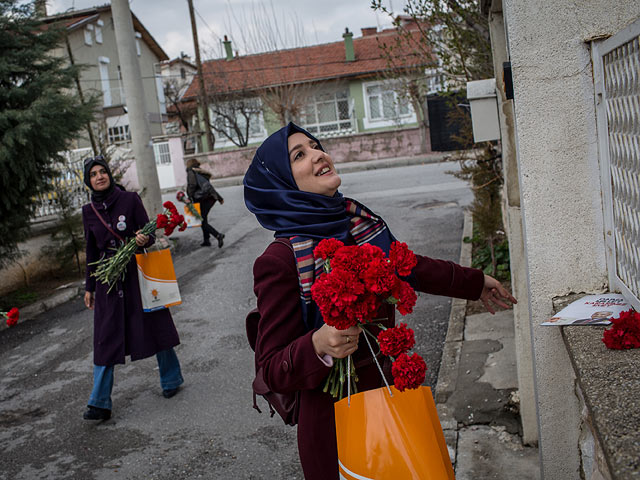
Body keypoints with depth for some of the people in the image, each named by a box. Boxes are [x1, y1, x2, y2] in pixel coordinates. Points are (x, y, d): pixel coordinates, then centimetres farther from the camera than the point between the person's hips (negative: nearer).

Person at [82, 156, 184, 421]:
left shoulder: (130, 199, -2)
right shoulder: (89, 211, 7)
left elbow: (149, 233, -3)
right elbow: (91, 251, 13)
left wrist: (145, 239, -28)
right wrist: (89, 287, 15)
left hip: (137, 272, -2)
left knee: (154, 325, 5)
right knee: (105, 337, 0)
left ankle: (171, 379, 26)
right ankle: (100, 403, 3)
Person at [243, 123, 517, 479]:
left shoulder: (361, 221, -3)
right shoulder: (280, 261, -22)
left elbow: (408, 266, 16)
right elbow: (273, 371, -17)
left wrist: (475, 282, 29)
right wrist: (318, 345, -38)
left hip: (392, 393, 6)